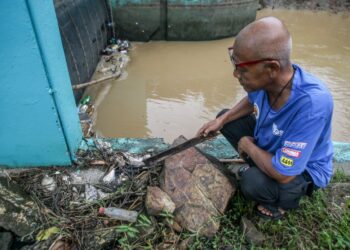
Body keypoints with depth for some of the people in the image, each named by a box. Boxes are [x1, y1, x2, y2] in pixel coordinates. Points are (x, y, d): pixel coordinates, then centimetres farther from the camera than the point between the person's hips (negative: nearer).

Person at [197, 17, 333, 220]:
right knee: (225, 118, 0)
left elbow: (282, 174, -38)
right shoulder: (265, 79, -22)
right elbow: (251, 101, 5)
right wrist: (221, 121, -9)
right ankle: (256, 167, 15)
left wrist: (248, 145, -21)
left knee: (253, 182, -33)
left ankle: (286, 198, 3)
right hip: (268, 142, 6)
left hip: (304, 169, -6)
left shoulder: (312, 104, -42)